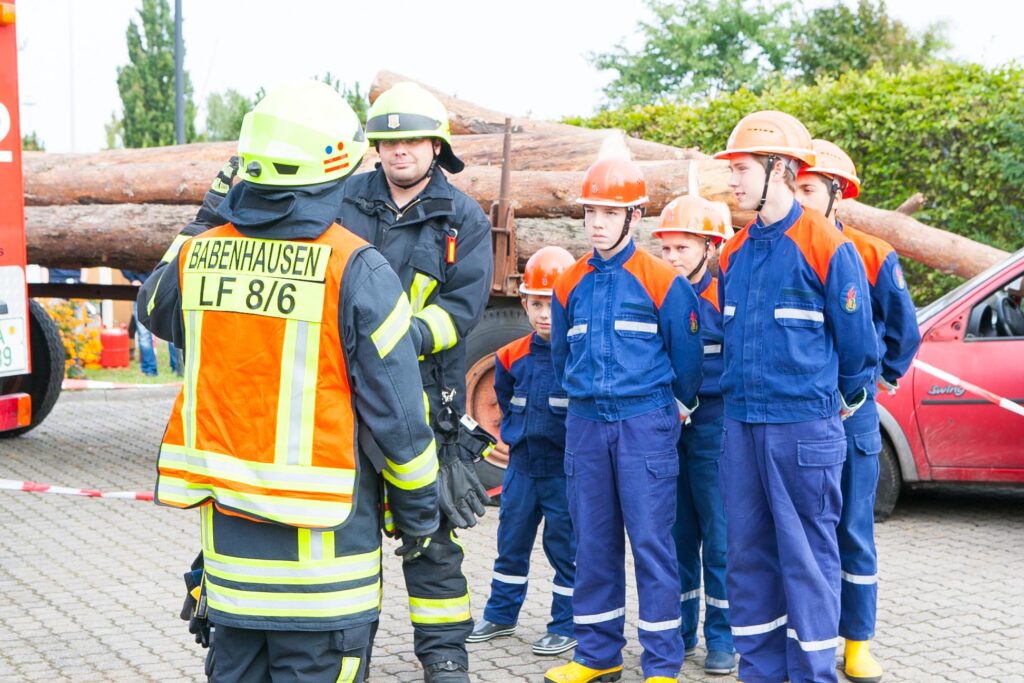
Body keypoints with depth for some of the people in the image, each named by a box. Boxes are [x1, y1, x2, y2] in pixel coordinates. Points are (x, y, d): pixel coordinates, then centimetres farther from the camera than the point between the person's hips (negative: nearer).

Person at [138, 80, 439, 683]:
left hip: (226, 527, 5)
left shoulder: (201, 255, -1)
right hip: (320, 543, -5)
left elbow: (155, 306, 25)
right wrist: (420, 511, 2)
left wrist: (210, 216, 29)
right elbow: (397, 414, -11)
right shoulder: (356, 270, -15)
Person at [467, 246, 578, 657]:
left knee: (564, 547, 3)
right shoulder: (513, 356, 3)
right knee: (511, 541, 14)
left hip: (564, 468, -5)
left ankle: (566, 626, 14)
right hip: (522, 465, 5)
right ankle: (501, 615, 28)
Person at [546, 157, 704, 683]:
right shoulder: (570, 284, 9)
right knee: (593, 542, 8)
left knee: (651, 541, -4)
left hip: (645, 423, -4)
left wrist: (675, 409, 12)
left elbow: (686, 354, 2)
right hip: (586, 425, 4)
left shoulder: (660, 280, -5)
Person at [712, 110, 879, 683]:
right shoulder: (736, 253, 11)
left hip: (804, 426, -6)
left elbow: (856, 337, -1)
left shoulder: (828, 246, -9)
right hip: (741, 422, 6)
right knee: (747, 550, 10)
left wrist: (850, 397, 10)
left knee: (807, 554, -1)